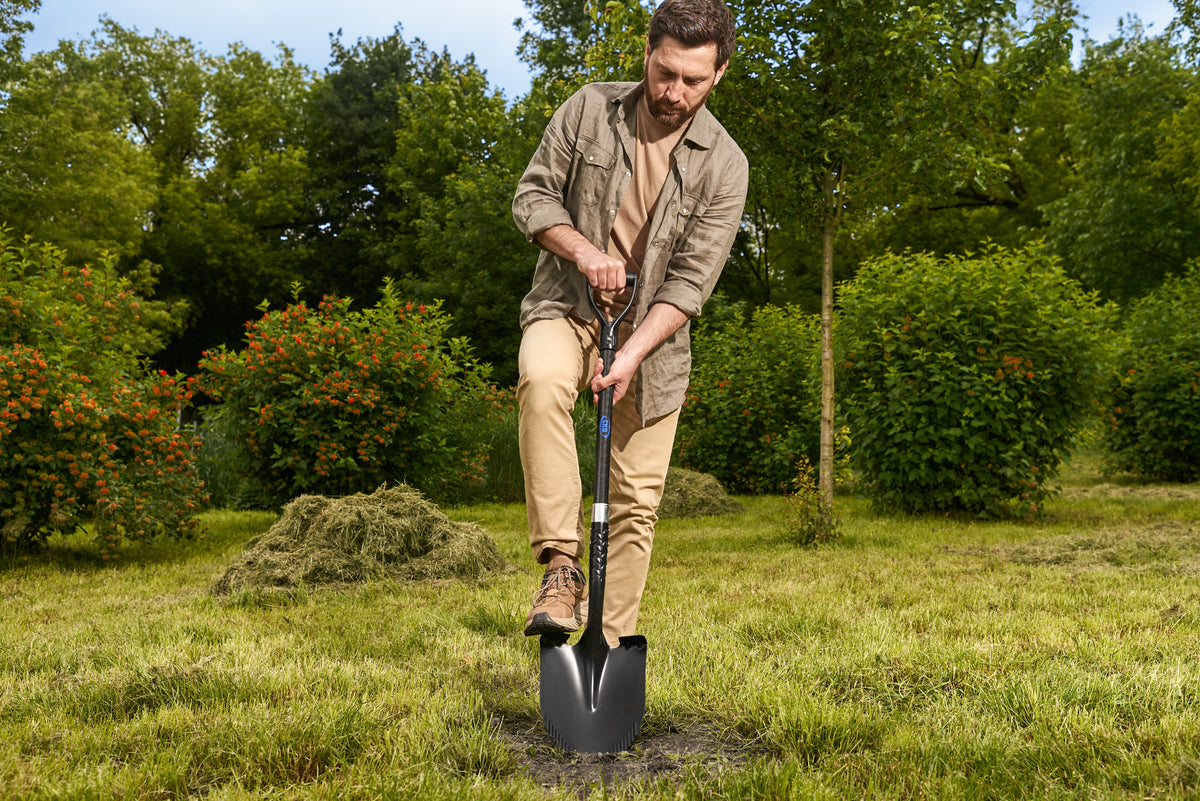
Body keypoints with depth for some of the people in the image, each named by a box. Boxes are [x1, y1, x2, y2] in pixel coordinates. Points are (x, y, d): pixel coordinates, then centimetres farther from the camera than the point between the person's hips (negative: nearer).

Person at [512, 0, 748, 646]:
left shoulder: (724, 166, -7)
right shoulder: (588, 110, -3)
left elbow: (690, 282, -12)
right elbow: (531, 196, 0)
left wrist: (632, 353, -25)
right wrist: (585, 251, -19)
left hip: (653, 332, 1)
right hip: (567, 306, 0)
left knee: (637, 501, 0)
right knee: (541, 381, -36)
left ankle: (609, 645, 16)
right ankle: (560, 566, -29)